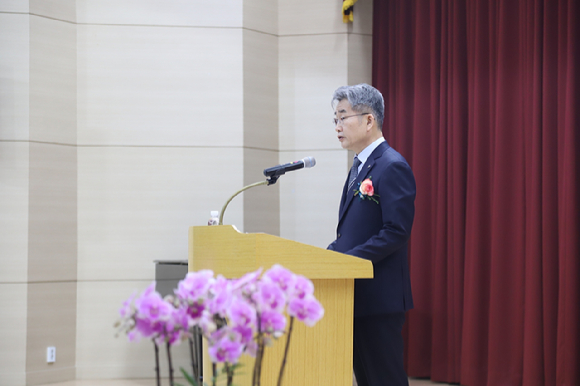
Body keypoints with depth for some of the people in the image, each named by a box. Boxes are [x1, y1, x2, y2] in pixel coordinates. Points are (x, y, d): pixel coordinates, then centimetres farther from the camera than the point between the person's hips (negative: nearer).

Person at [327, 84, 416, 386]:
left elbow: (396, 231, -21)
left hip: (380, 296, -10)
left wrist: (347, 260, -21)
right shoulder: (360, 165, 17)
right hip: (358, 293, 10)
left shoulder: (392, 167, -14)